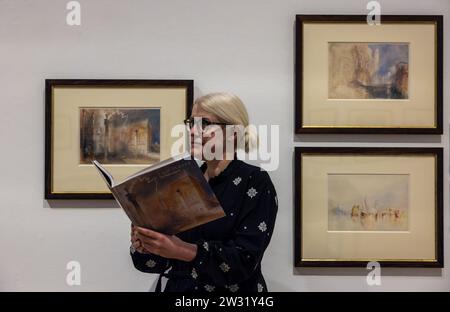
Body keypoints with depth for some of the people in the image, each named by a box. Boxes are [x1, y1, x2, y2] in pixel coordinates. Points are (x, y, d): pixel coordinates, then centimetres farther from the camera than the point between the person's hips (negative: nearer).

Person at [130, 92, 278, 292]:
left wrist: (183, 250, -25)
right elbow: (161, 259, 8)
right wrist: (143, 245, -11)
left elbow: (246, 258, -15)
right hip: (177, 287, 4)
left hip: (230, 289, -4)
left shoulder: (255, 182, -5)